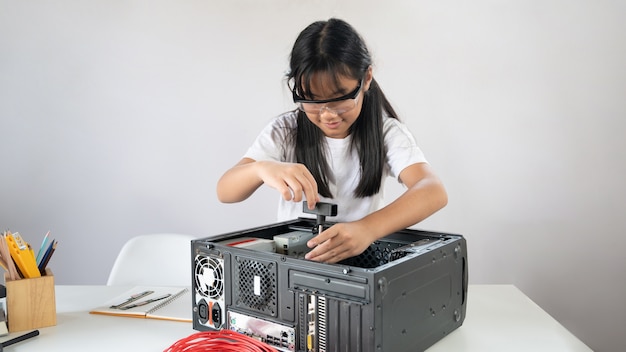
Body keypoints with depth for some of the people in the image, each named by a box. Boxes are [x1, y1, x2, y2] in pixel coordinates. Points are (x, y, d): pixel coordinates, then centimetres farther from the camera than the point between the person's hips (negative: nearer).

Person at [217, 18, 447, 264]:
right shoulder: (284, 131, -6)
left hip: (363, 254, 0)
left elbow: (434, 192, -24)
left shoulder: (386, 131, -9)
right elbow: (224, 192, -14)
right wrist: (262, 169, -35)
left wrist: (367, 228, -41)